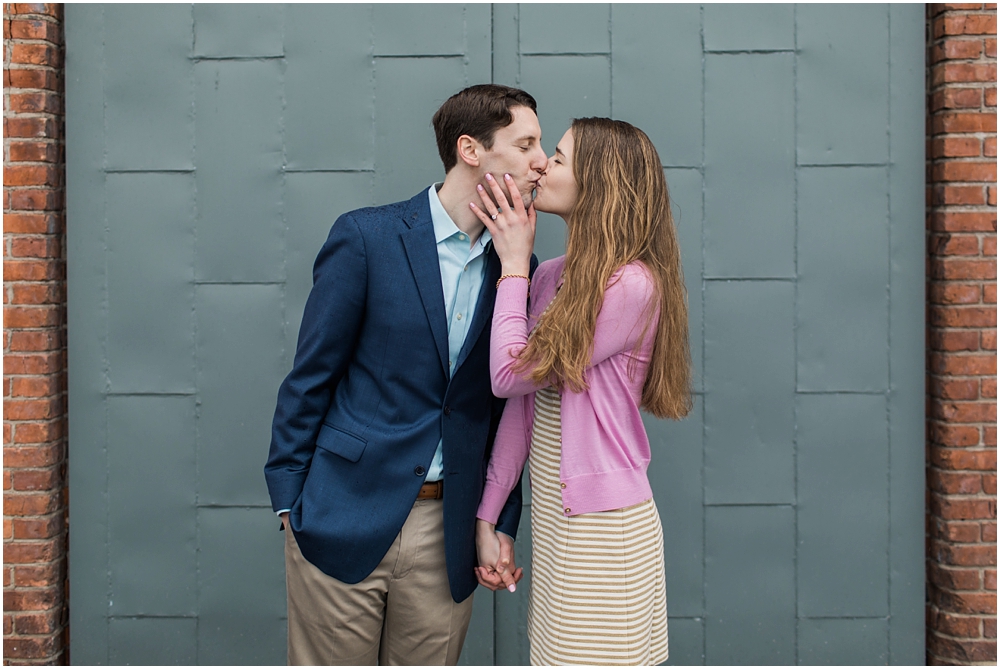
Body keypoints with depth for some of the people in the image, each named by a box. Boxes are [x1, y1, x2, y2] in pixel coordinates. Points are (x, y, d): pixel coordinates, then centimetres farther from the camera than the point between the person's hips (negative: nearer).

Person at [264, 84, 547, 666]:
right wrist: (288, 502, -4)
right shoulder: (365, 238, -6)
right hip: (347, 515, -3)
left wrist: (502, 524, 6)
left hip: (449, 534, 4)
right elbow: (310, 377, -3)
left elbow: (504, 409, 11)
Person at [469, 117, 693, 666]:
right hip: (553, 518, 8)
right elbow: (523, 404, 10)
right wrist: (488, 518, 9)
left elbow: (511, 373, -15)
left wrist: (514, 264, -5)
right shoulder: (551, 279, 9)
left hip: (603, 529, -8)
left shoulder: (634, 284, -16)